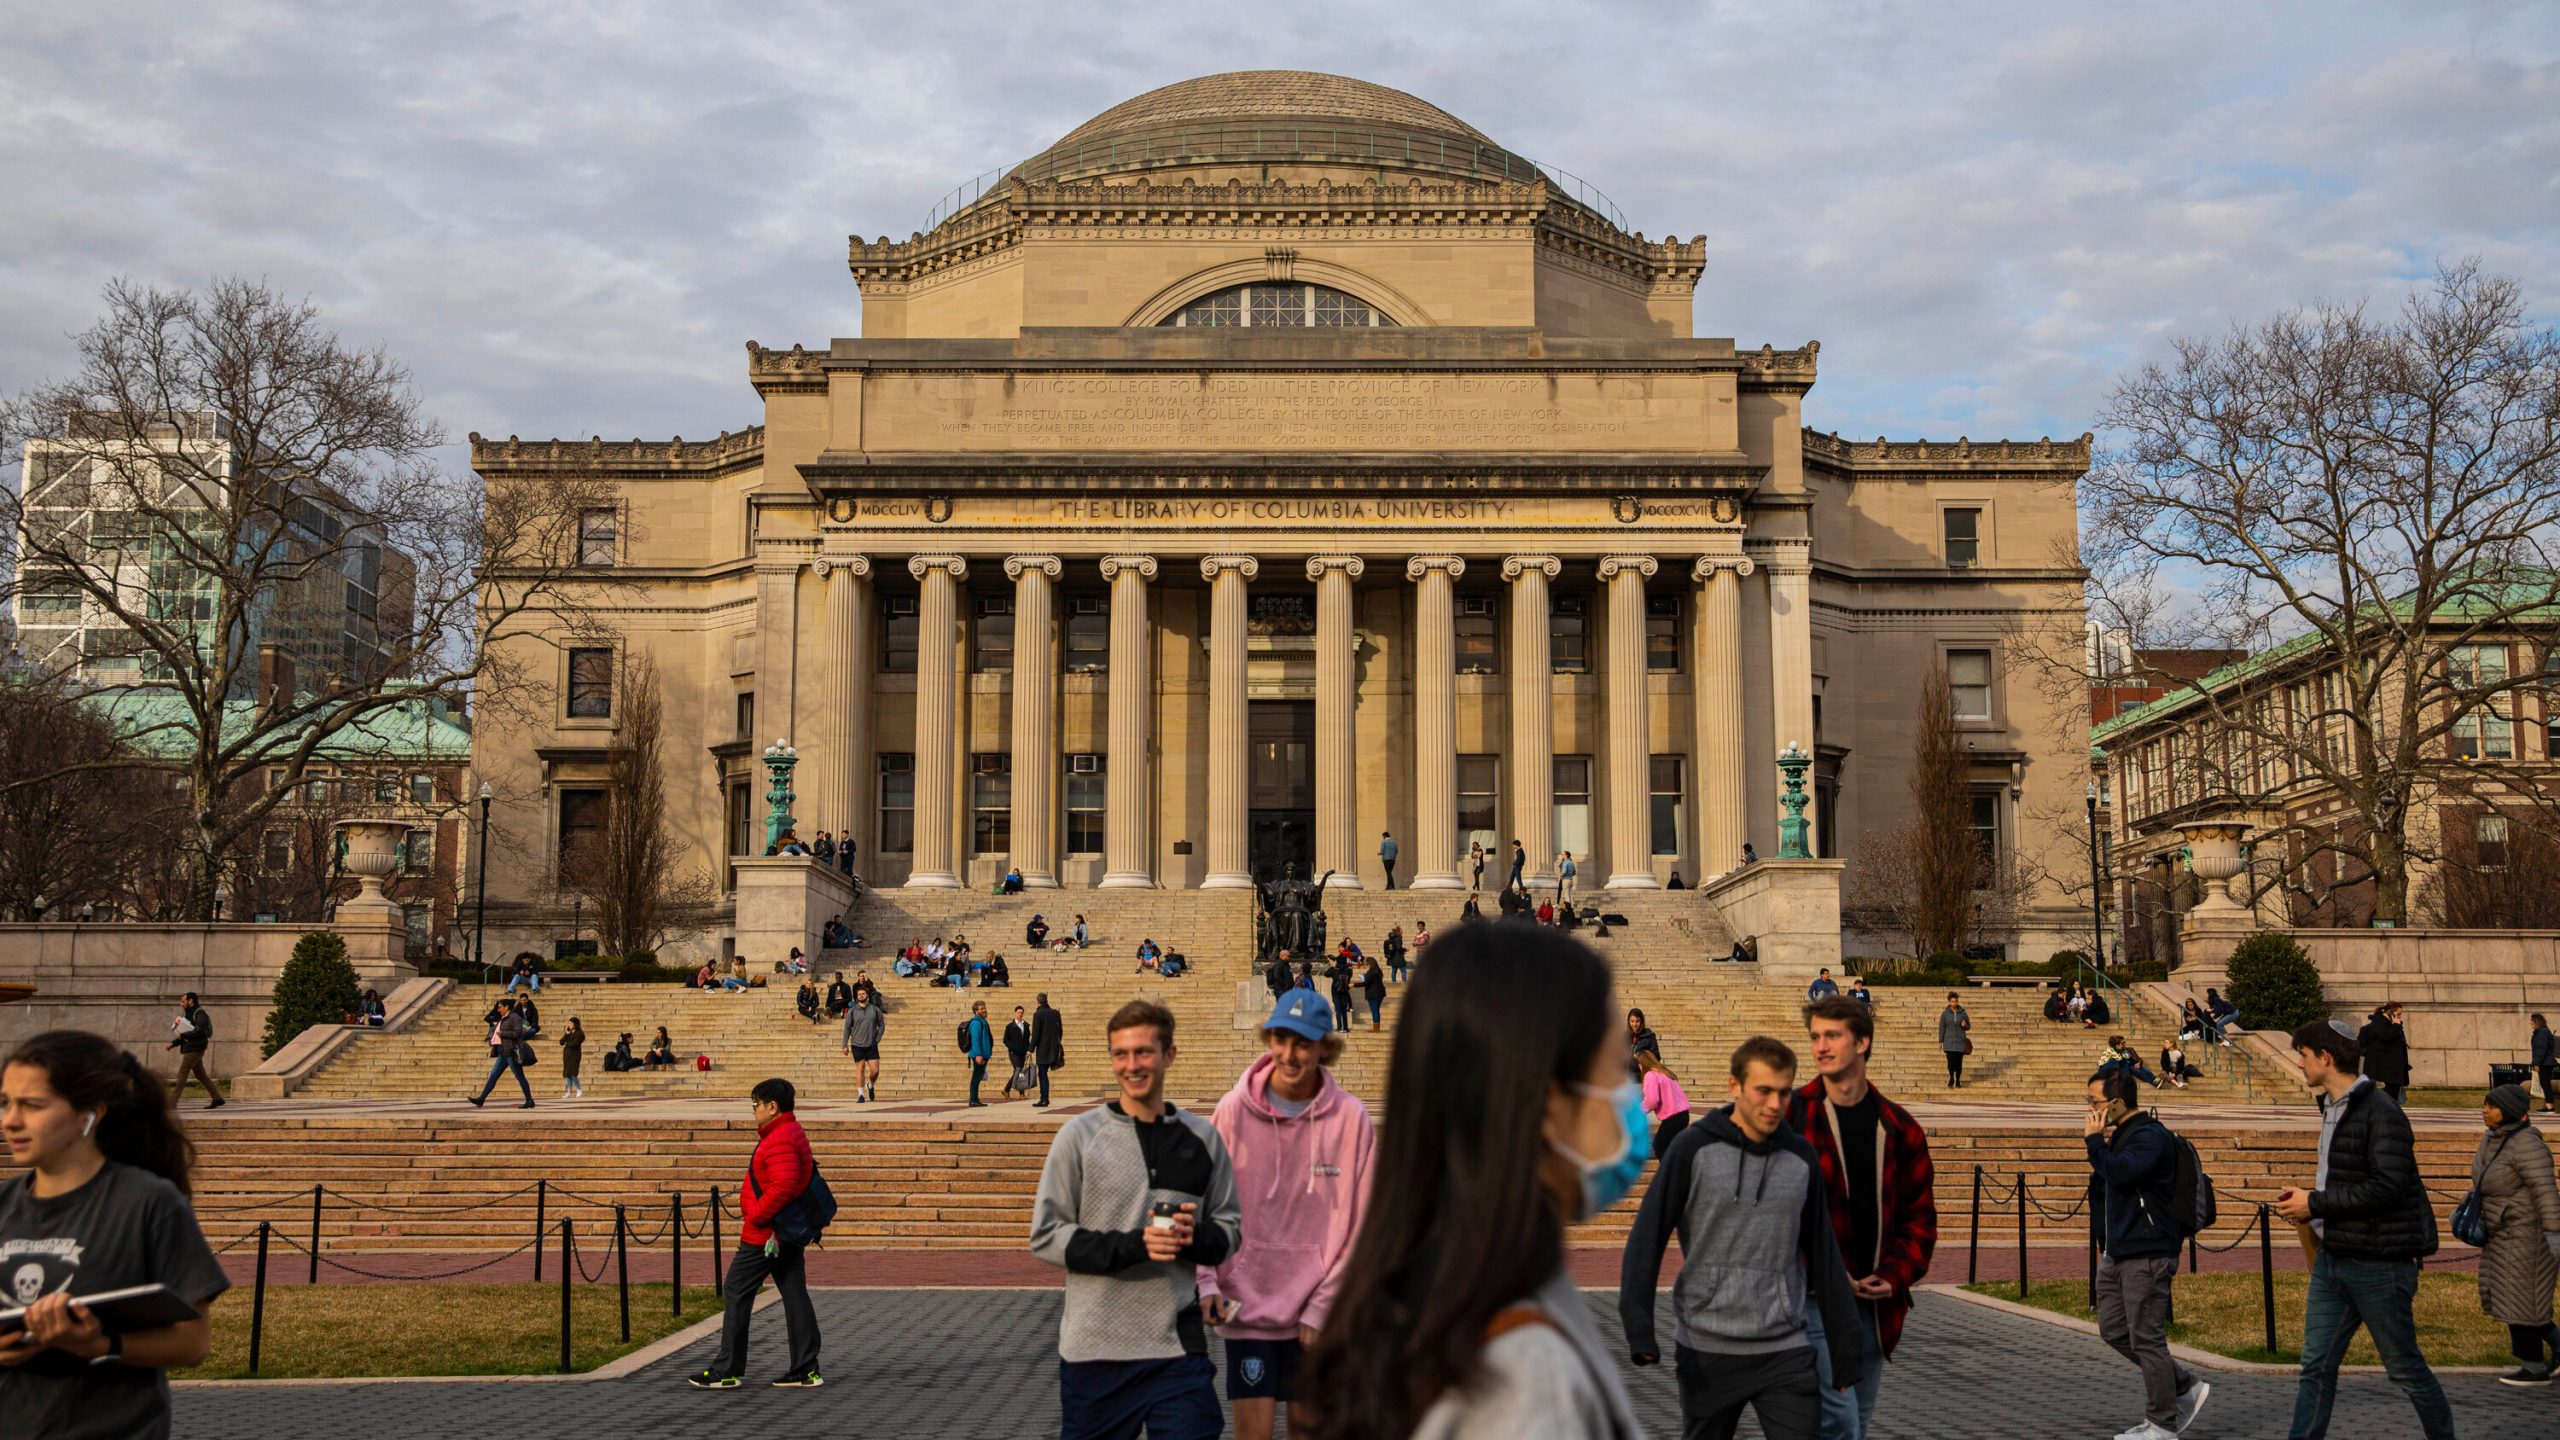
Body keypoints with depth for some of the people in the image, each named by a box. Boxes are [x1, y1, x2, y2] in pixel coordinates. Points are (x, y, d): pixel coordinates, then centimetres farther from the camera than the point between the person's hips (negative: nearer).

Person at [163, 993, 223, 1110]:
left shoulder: (200, 1014, -11)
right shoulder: (189, 1014, 19)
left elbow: (199, 1031, -23)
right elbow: (185, 1033, 22)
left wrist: (182, 1035, -18)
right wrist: (173, 1043, 9)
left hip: (195, 1048, -10)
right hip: (191, 1048, 10)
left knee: (182, 1073, -10)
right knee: (200, 1074, 10)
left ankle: (172, 1102, -10)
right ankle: (217, 1098, 13)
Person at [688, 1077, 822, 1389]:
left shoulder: (779, 1140, -19)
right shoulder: (791, 1132, 15)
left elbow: (784, 1185, -30)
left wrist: (756, 1215, -19)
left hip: (766, 1232, -10)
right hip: (791, 1231, 10)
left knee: (736, 1293, 0)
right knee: (795, 1296, 9)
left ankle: (727, 1371, 5)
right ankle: (805, 1370, 10)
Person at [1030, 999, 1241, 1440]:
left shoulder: (1202, 1138, 7)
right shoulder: (1080, 1135, -1)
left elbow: (1229, 1229, 14)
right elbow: (1046, 1235, -4)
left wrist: (1196, 1237, -10)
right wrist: (1131, 1246, -16)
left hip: (1179, 1346, 2)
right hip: (1094, 1347, -1)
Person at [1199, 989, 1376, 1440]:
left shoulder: (1350, 1117, -7)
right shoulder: (1234, 1109, -6)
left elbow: (1360, 1225, -4)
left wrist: (1321, 1308, -7)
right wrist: (1206, 1280, -11)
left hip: (1320, 1315, 1)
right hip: (1247, 1303, 0)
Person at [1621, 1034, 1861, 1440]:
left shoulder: (1802, 1158, 5)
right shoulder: (1694, 1148, -6)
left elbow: (1823, 1254, 11)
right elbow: (1648, 1236, -8)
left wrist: (1844, 1341, 11)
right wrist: (1639, 1325, -17)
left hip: (1785, 1350, 2)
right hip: (1707, 1350, -2)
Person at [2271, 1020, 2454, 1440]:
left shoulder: (2380, 1112, -17)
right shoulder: (2333, 1108, 12)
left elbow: (2387, 1185, -25)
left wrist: (2315, 1203, -19)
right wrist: (2307, 1195, 2)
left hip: (2378, 1264, -9)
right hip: (2332, 1260, 9)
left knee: (2405, 1367, 6)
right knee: (2316, 1366, 7)